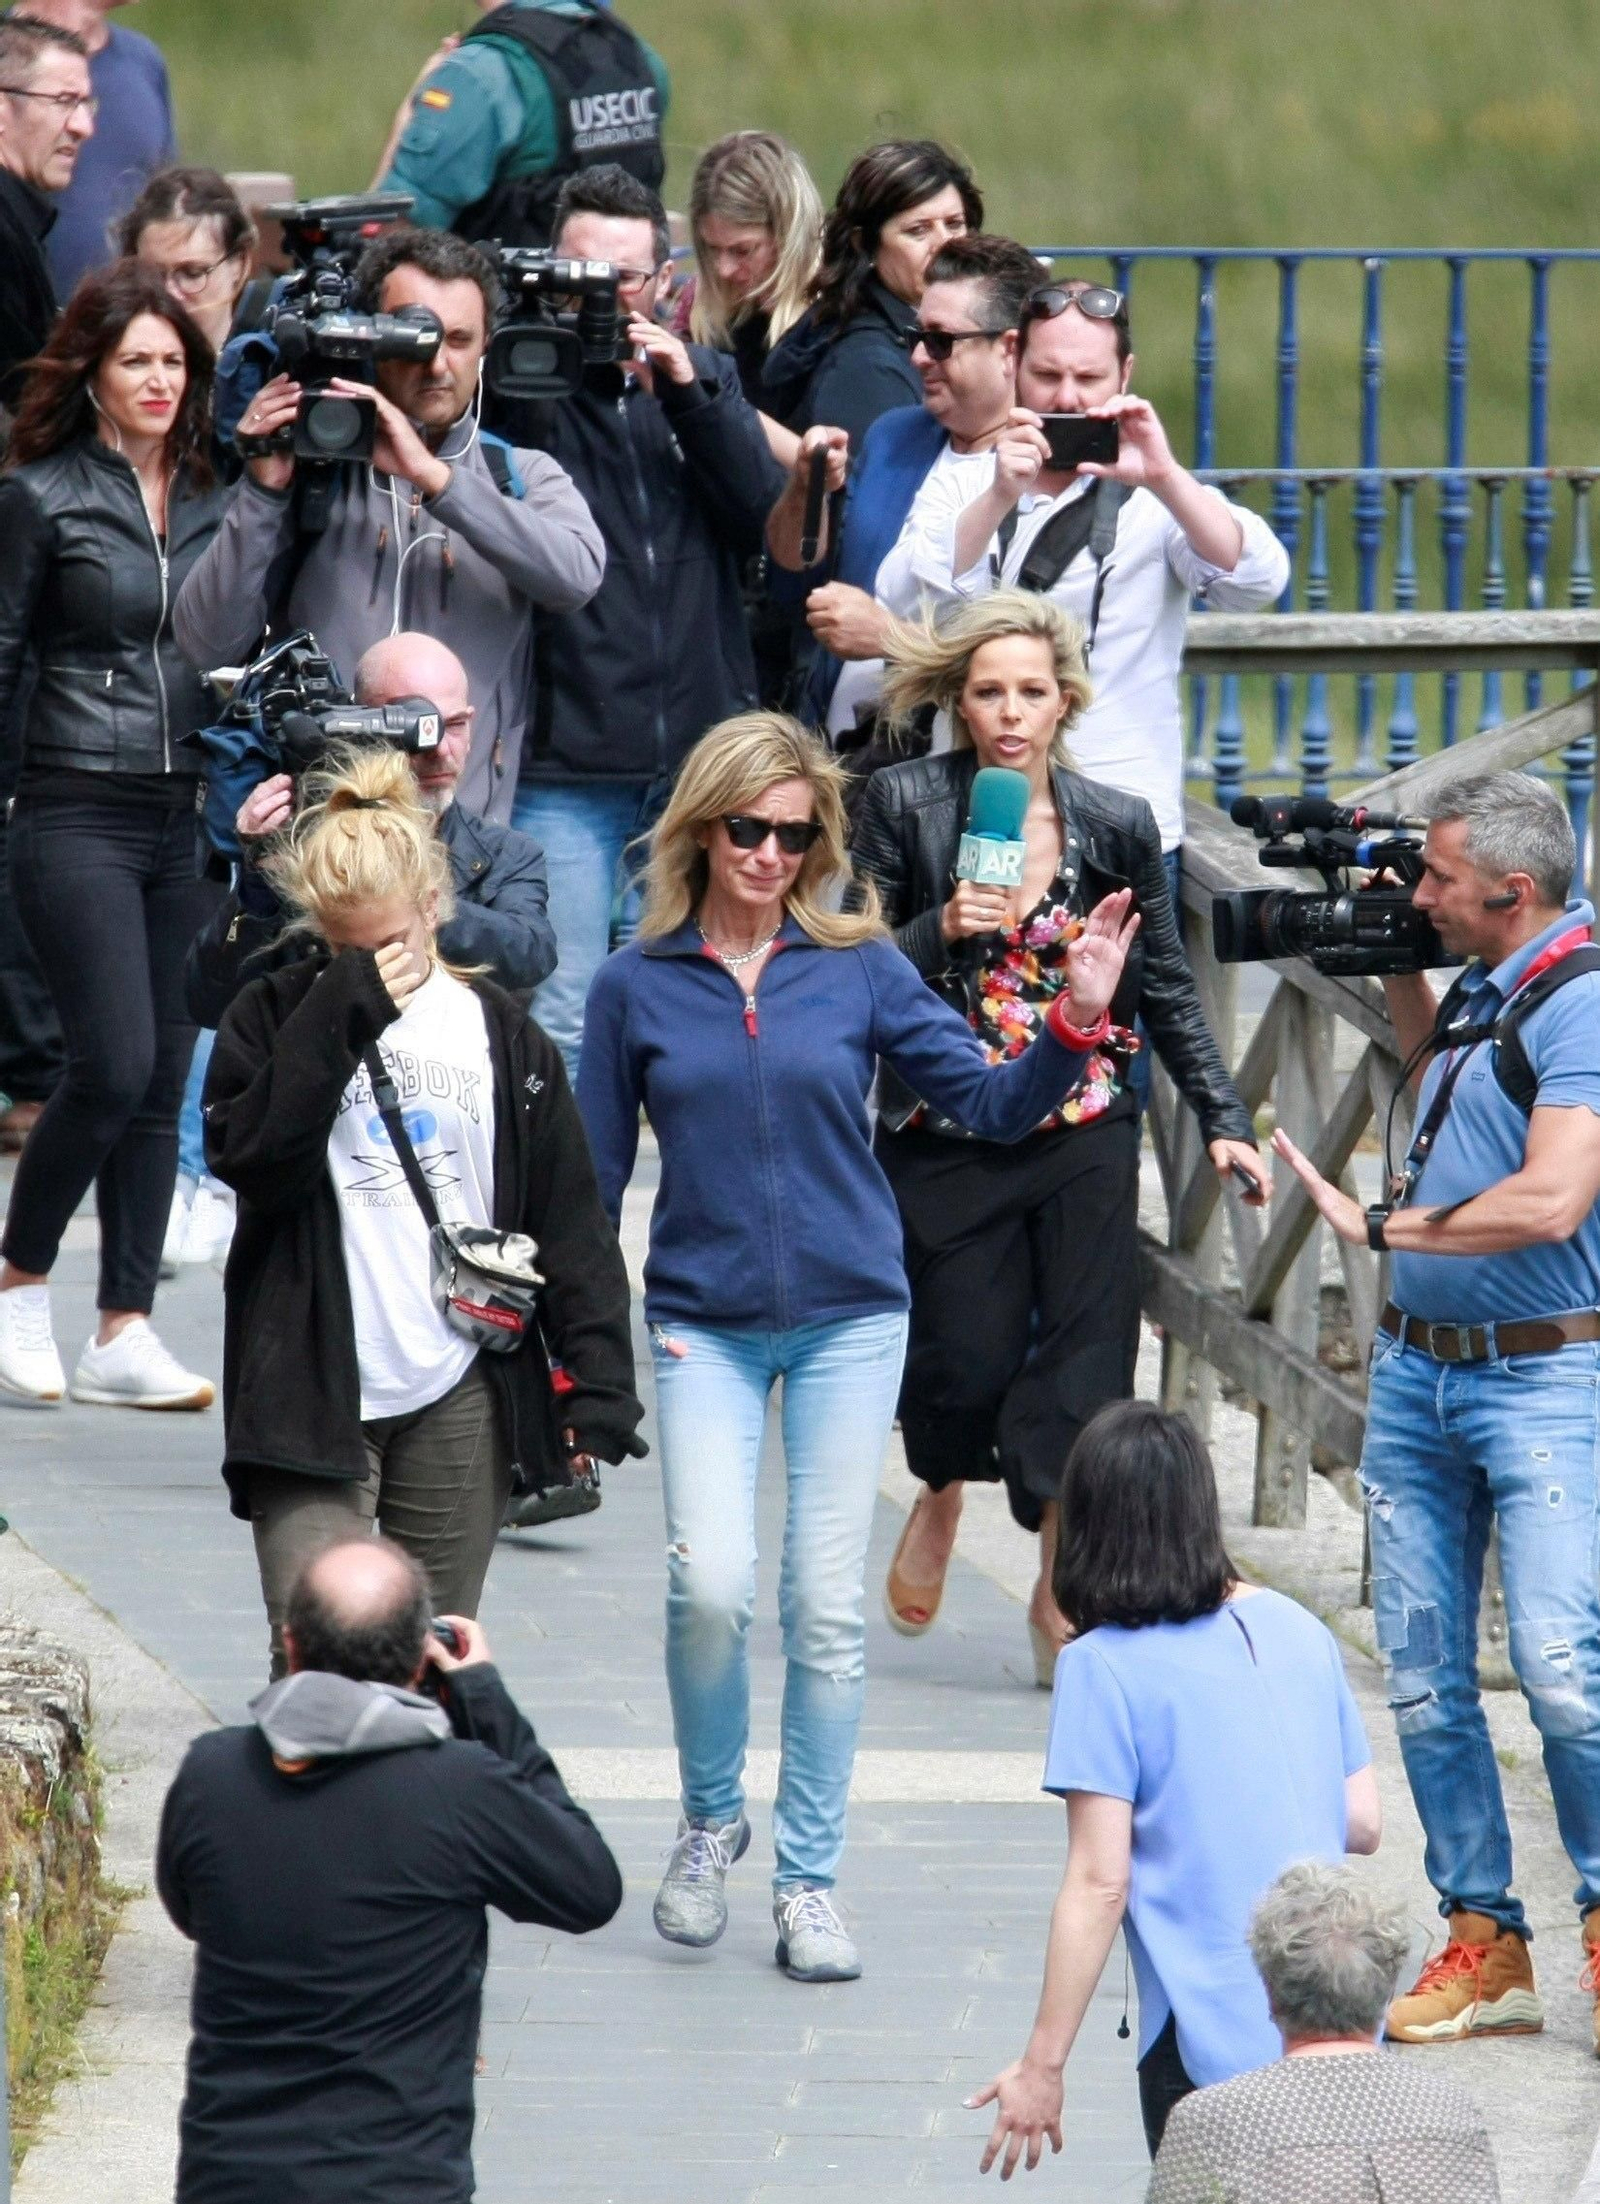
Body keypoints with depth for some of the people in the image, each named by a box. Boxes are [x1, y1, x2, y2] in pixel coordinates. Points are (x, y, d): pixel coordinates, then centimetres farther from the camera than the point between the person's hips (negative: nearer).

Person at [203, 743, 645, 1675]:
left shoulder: (500, 1032, 8)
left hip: (462, 1398, 2)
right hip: (313, 1395, -2)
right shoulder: (279, 1018, 3)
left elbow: (571, 1222, 9)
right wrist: (341, 1013, -16)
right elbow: (248, 1159, -13)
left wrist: (597, 1384, 1)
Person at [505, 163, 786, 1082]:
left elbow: (767, 516, -1)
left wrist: (685, 390, -12)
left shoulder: (707, 380, 12)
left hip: (699, 756, 3)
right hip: (564, 768, -3)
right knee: (559, 1023, -6)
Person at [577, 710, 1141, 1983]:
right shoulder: (636, 987, 2)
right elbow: (594, 1174, 8)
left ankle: (809, 1881, 12)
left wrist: (1077, 1023, -16)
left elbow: (992, 1104, 0)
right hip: (705, 1327, -1)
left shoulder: (860, 969, 1)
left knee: (827, 1610, 1)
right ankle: (711, 1819, 11)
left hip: (849, 1319, 1)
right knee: (710, 1586, -15)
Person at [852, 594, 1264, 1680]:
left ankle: (1062, 1591, 8)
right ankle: (942, 1499, 33)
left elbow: (1167, 989, 9)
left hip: (1082, 1133, 1)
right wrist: (940, 931, -23)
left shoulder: (1117, 825, 1)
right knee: (963, 1362, -1)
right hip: (946, 1138, -1)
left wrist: (1223, 1120, 4)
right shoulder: (904, 805, -4)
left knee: (1082, 1358, -3)